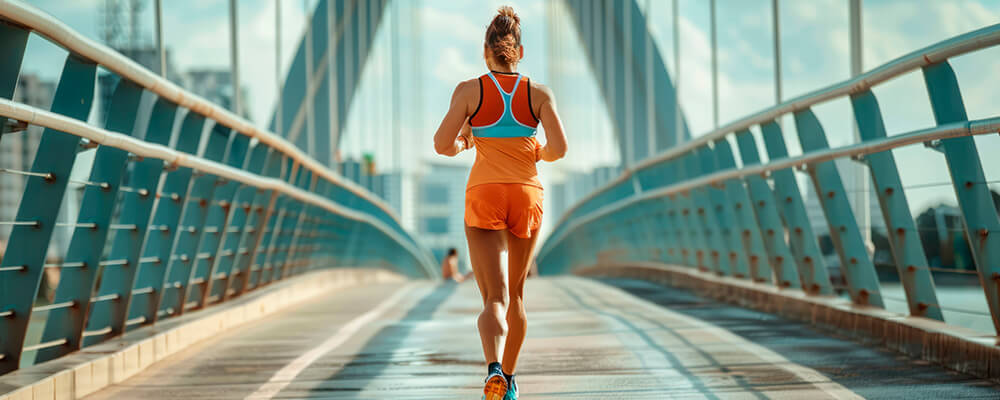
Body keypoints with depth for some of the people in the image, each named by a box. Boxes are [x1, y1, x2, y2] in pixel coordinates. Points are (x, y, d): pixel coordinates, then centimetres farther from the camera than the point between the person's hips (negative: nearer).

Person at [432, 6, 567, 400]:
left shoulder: (469, 90, 0)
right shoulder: (539, 93, 2)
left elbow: (443, 145, -5)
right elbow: (558, 148, -6)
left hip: (484, 194, -1)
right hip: (527, 193, 2)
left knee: (495, 299, -6)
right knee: (515, 294, 20)